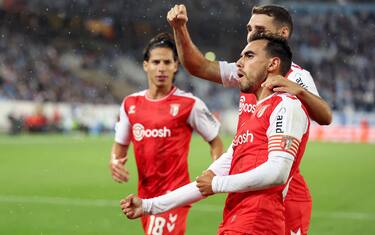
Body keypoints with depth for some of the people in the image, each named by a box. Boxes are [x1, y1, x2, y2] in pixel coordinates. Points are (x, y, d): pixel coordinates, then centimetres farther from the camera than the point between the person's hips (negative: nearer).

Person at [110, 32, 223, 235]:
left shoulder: (188, 104, -6)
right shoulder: (130, 104, 8)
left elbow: (215, 141, 3)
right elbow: (120, 144, 19)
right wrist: (114, 161, -3)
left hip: (175, 192, -5)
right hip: (145, 194, 5)